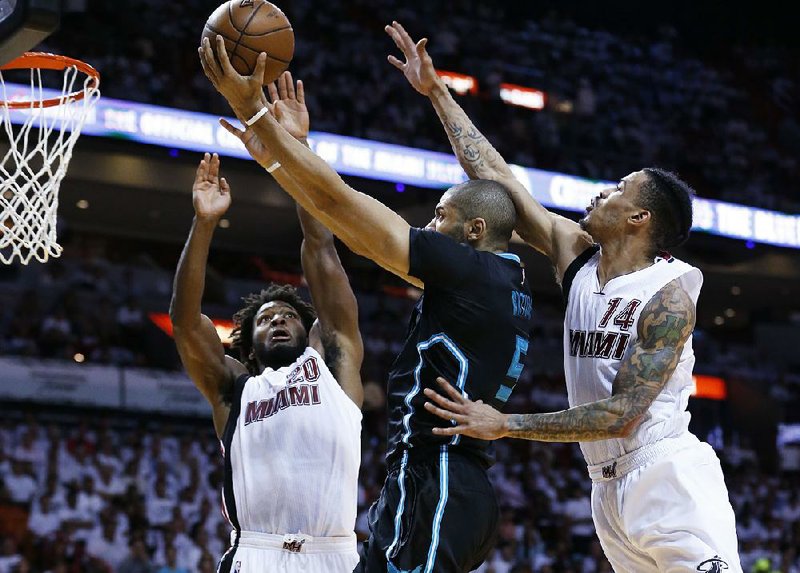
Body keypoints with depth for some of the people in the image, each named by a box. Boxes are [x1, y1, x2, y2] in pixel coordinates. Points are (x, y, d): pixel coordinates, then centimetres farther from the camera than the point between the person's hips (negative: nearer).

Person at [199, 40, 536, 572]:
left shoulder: (472, 271, -9)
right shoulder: (510, 285, 18)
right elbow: (362, 235, 22)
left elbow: (338, 202, -8)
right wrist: (273, 155, 22)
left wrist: (256, 112, -1)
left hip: (433, 488, -10)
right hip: (461, 489, 10)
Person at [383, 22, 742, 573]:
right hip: (610, 489, 7)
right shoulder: (578, 257, 8)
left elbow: (622, 415, -18)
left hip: (670, 480, -7)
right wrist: (437, 92, 12)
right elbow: (495, 177, 11)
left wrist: (505, 425, -21)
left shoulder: (669, 296, -11)